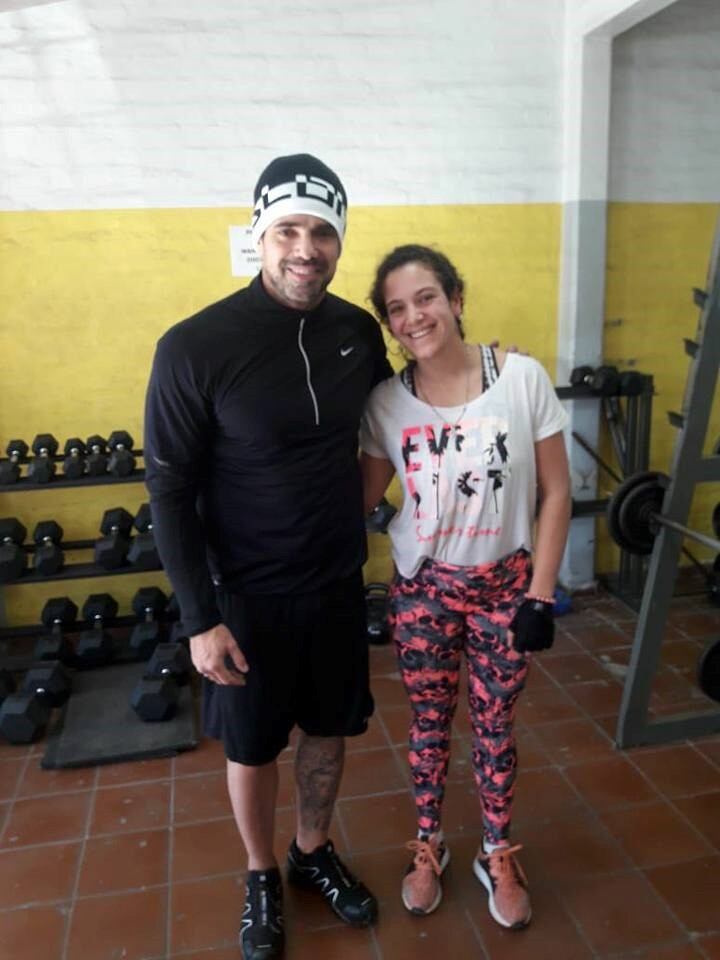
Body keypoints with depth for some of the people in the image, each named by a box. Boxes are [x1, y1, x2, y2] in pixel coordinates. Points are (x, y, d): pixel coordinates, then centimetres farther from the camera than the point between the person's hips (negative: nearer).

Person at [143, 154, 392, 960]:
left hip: (337, 585, 4)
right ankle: (261, 879, 43)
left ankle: (313, 854, 48)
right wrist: (200, 618, -14)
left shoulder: (358, 330, -5)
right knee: (252, 747, 15)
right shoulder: (195, 347, -19)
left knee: (328, 729, 20)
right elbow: (170, 492, -14)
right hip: (246, 595, -4)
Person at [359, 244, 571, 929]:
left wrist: (540, 594, -8)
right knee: (429, 722, 16)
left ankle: (497, 855, 40)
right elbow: (366, 492, 5)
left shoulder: (522, 377, -13)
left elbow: (555, 492, -8)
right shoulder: (385, 400, -9)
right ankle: (428, 845, 42)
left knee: (494, 725, 15)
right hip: (421, 588, 1)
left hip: (505, 584, -1)